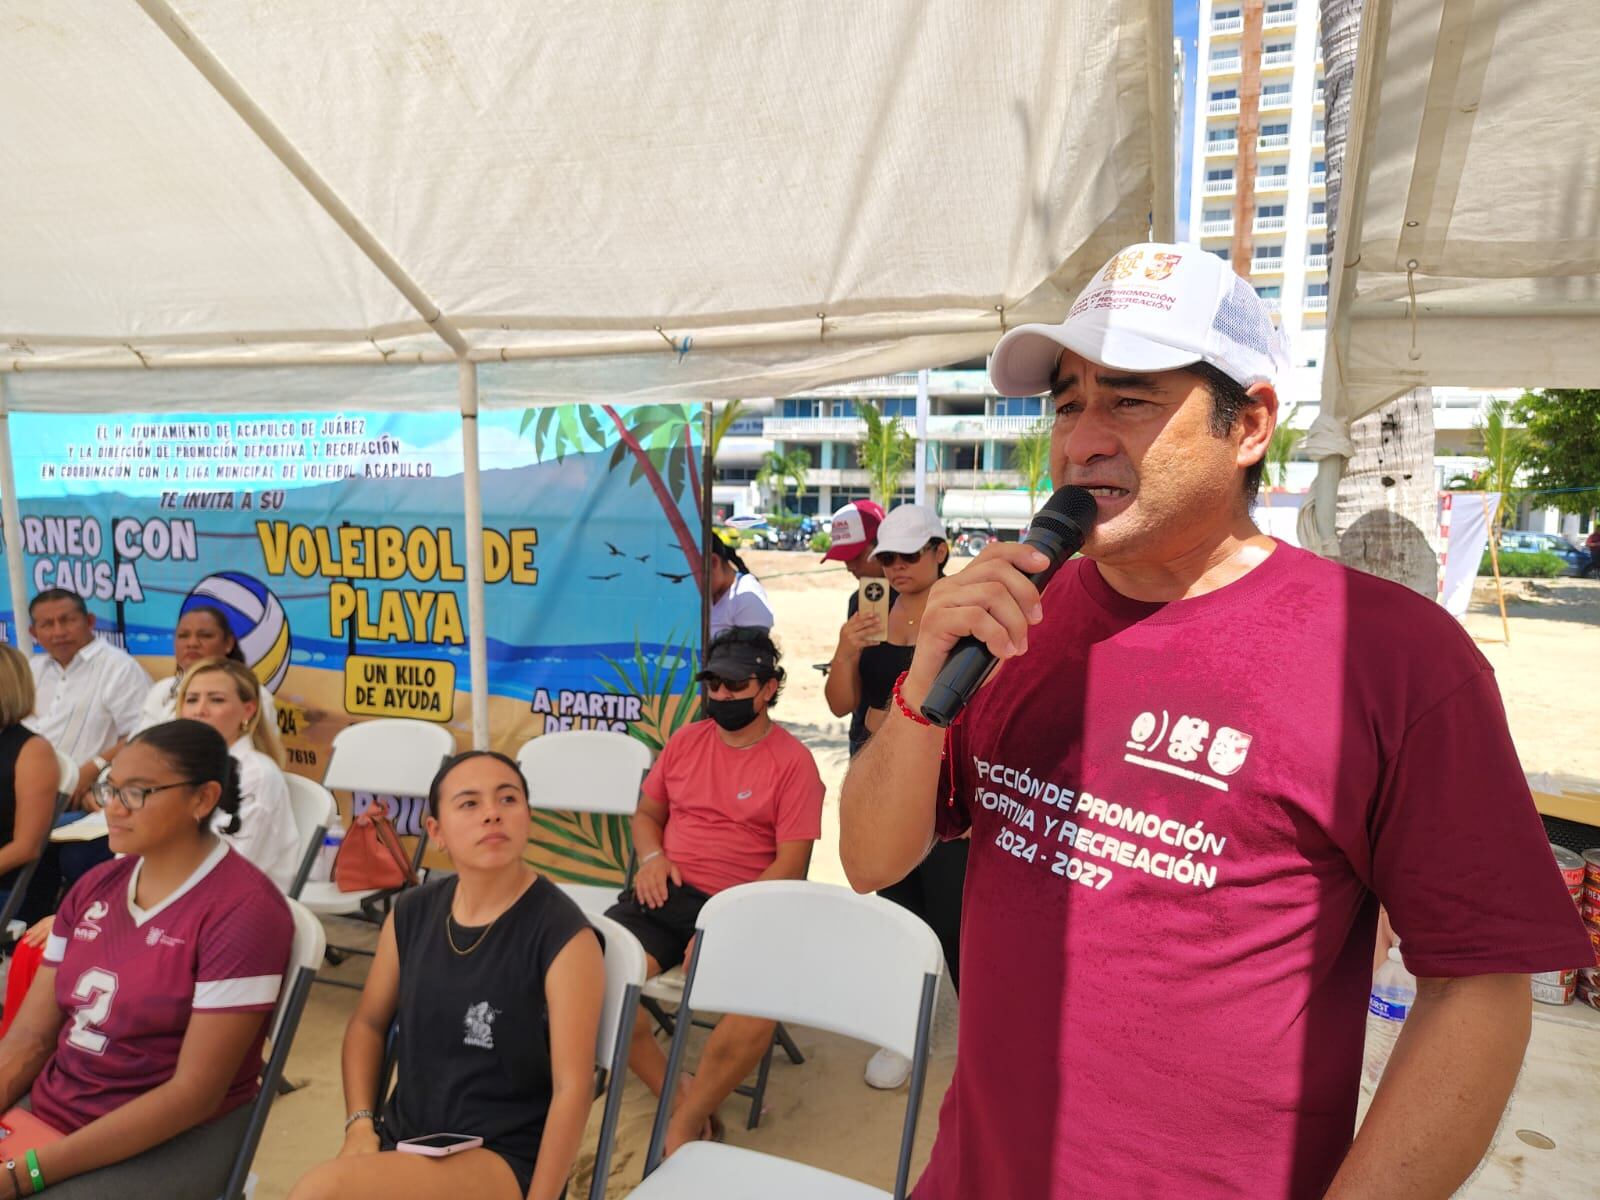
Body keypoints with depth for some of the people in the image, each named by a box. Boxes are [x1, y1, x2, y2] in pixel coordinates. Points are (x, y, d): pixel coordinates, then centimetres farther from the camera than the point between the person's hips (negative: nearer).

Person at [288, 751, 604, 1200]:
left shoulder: (565, 936, -17)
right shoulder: (412, 912, 0)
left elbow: (572, 1087, -14)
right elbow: (368, 1023, 15)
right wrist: (360, 1124, 2)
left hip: (504, 1161, -6)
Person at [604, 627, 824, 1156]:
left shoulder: (792, 761, -3)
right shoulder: (686, 740, 12)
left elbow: (791, 864, -7)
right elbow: (647, 813, 23)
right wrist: (650, 856, 0)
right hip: (667, 892, 4)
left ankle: (682, 1127, -7)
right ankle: (678, 1093, -5)